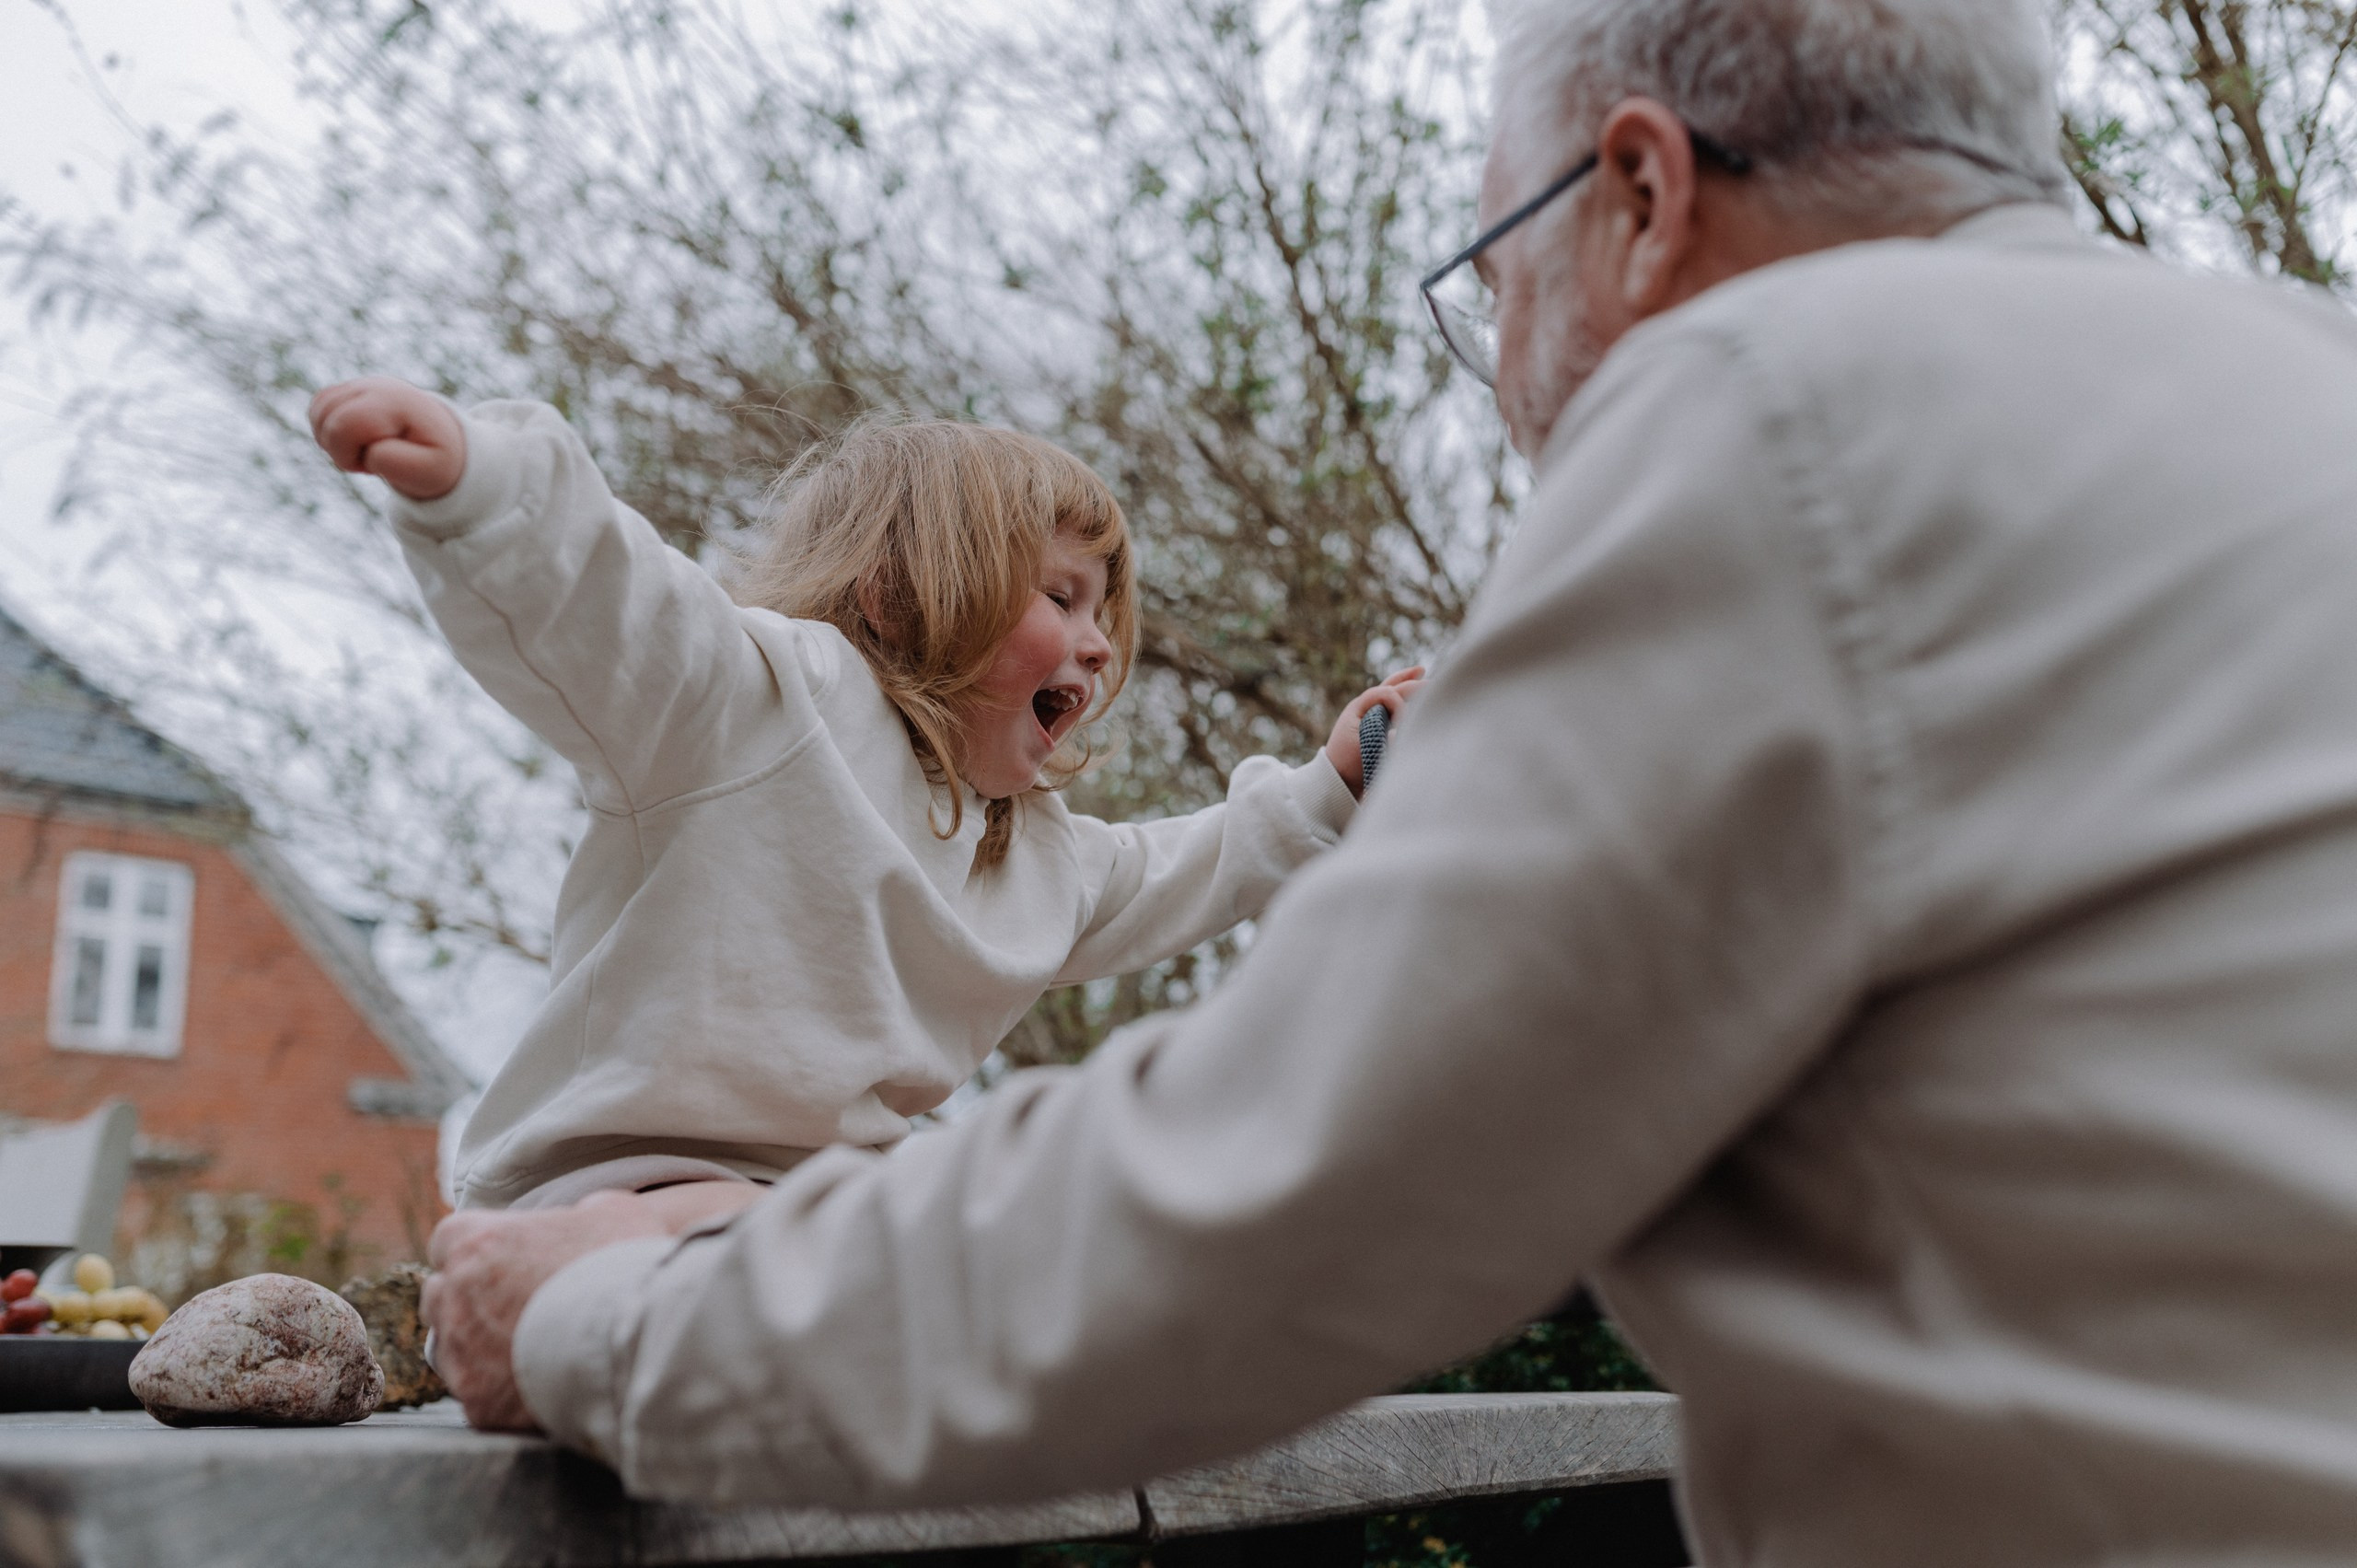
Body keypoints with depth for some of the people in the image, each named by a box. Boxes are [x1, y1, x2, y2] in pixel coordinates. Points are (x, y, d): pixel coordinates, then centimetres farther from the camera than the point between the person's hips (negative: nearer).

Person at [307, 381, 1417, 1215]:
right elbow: (591, 598, -24)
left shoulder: (1040, 857, 21)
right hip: (628, 1183, -9)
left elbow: (1169, 881, 39)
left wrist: (1325, 789, 34)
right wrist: (467, 474, -44)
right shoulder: (766, 696, -8)